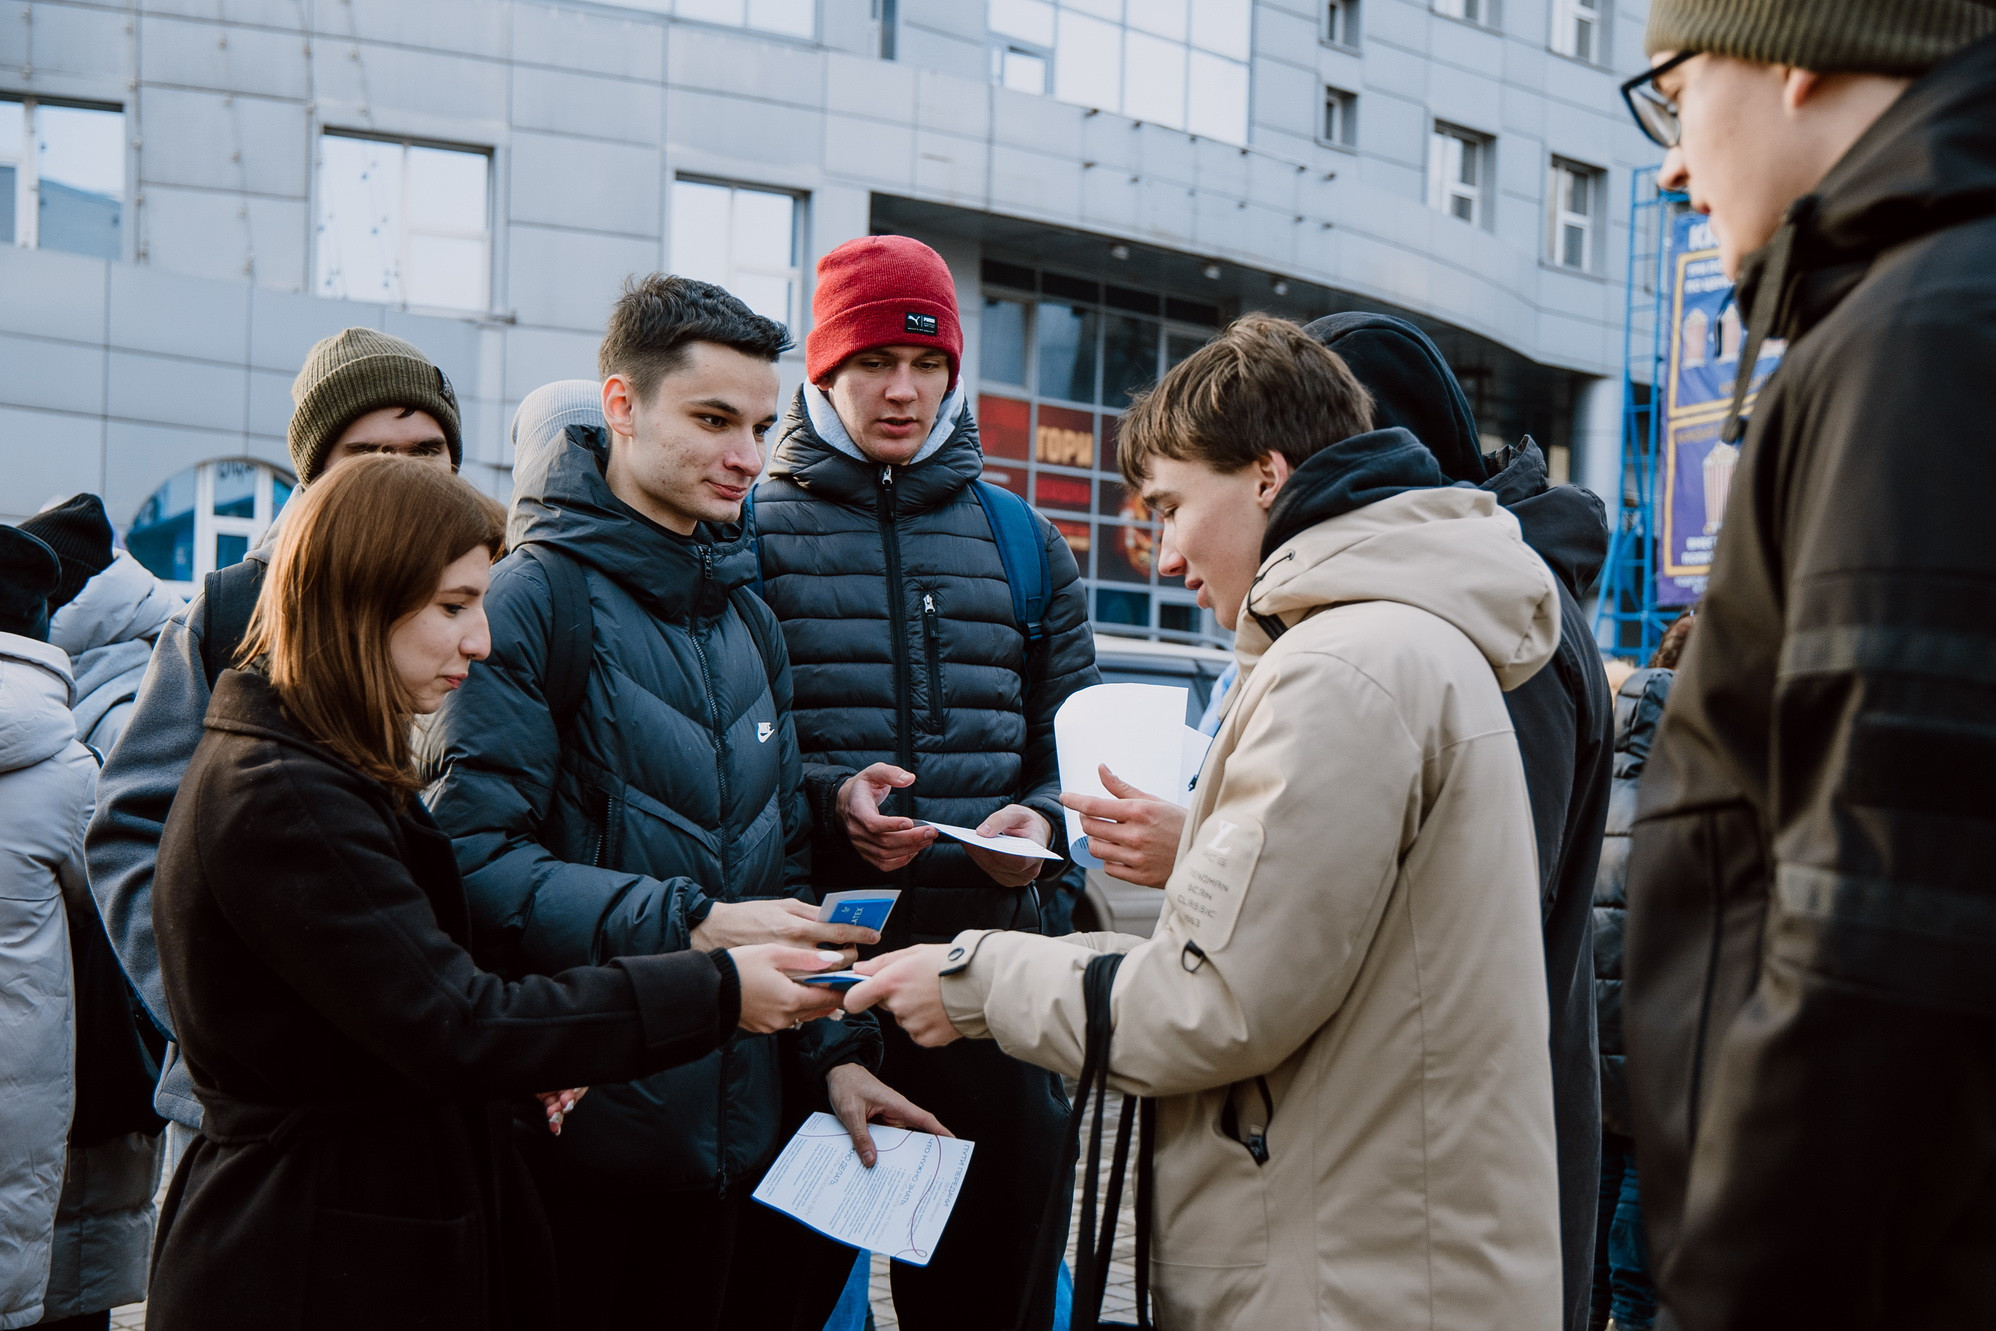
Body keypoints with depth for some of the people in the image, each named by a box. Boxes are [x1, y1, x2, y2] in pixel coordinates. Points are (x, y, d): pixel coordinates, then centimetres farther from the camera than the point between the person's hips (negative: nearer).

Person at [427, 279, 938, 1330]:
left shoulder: (748, 613, 13)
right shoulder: (535, 598, -10)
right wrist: (690, 926, -25)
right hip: (580, 1136, -7)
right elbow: (477, 856, -19)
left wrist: (835, 1052, 6)